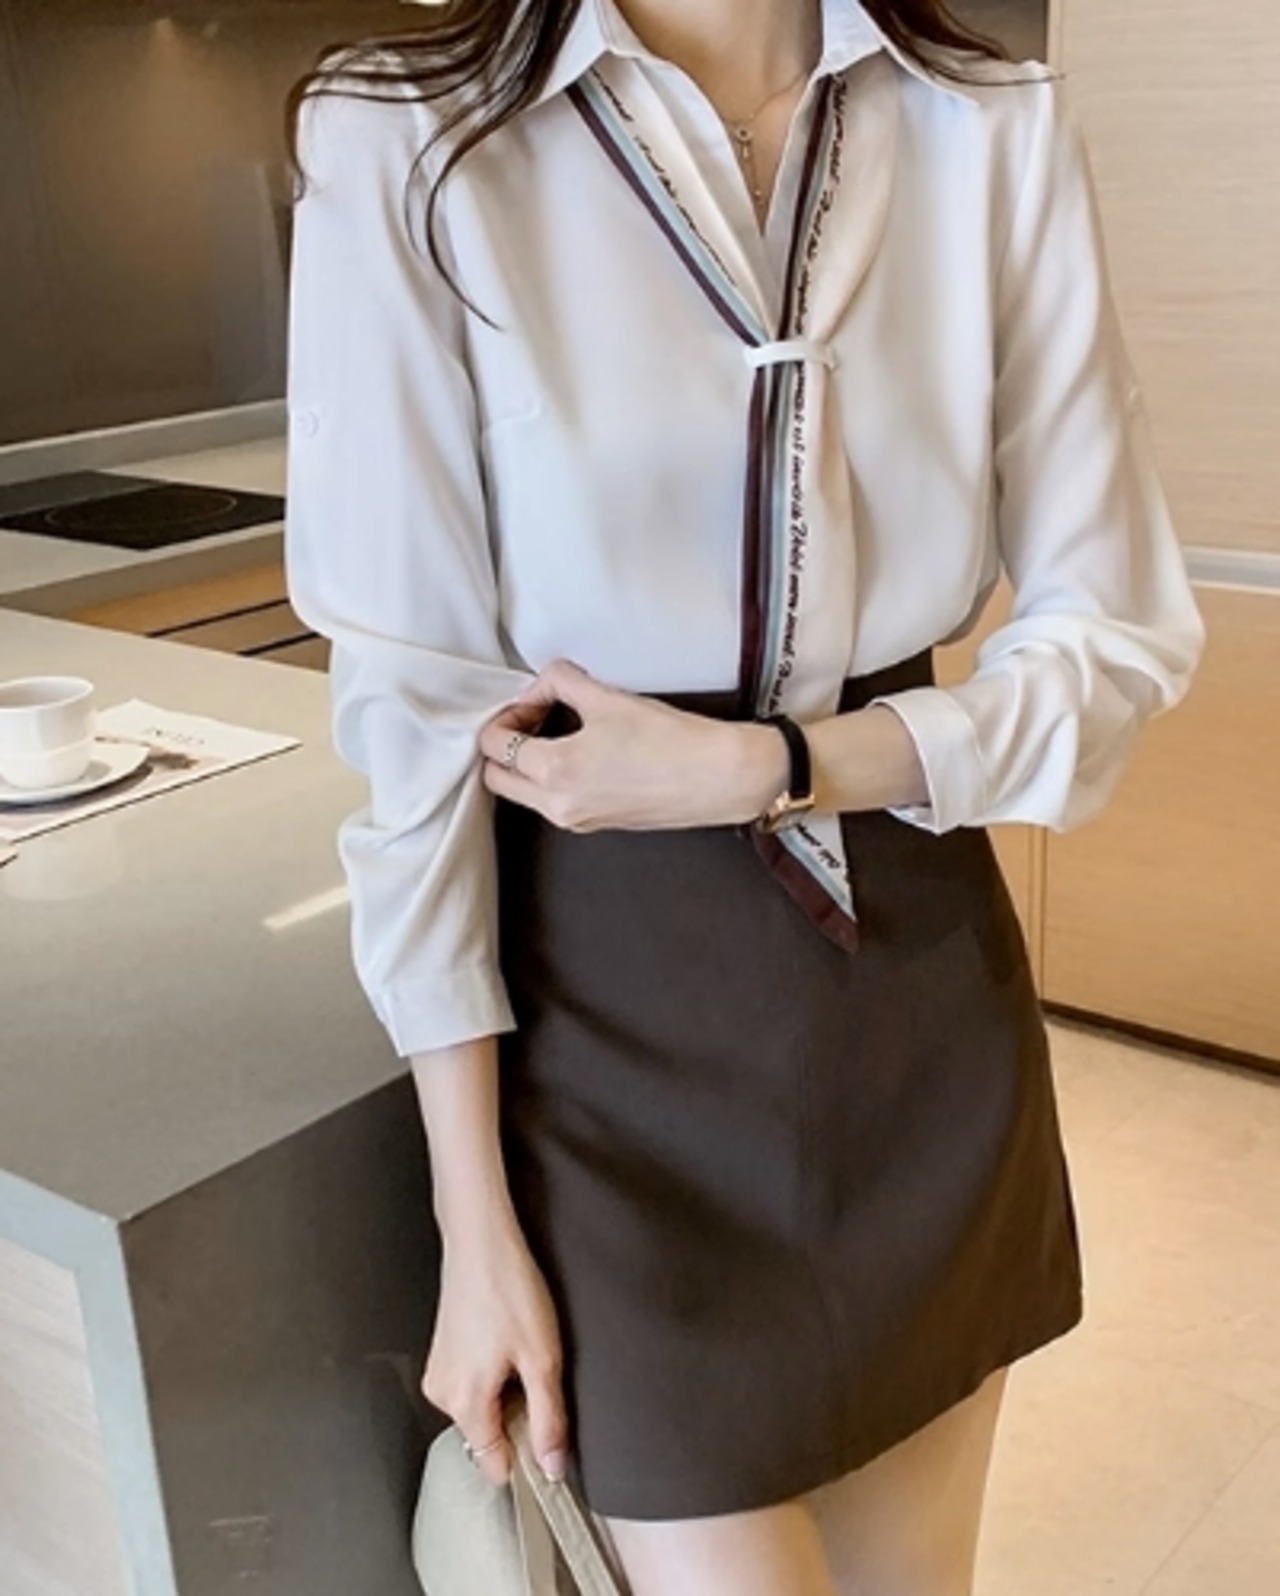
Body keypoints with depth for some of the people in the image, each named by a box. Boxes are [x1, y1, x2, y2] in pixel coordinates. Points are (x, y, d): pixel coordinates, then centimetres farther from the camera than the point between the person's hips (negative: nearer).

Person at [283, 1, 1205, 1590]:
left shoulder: (1003, 130, -2)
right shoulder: (405, 141, -10)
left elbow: (1118, 638, -1)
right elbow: (412, 707, -11)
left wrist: (761, 766, -16)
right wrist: (475, 1223, -9)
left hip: (922, 981, 4)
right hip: (617, 1002, -3)